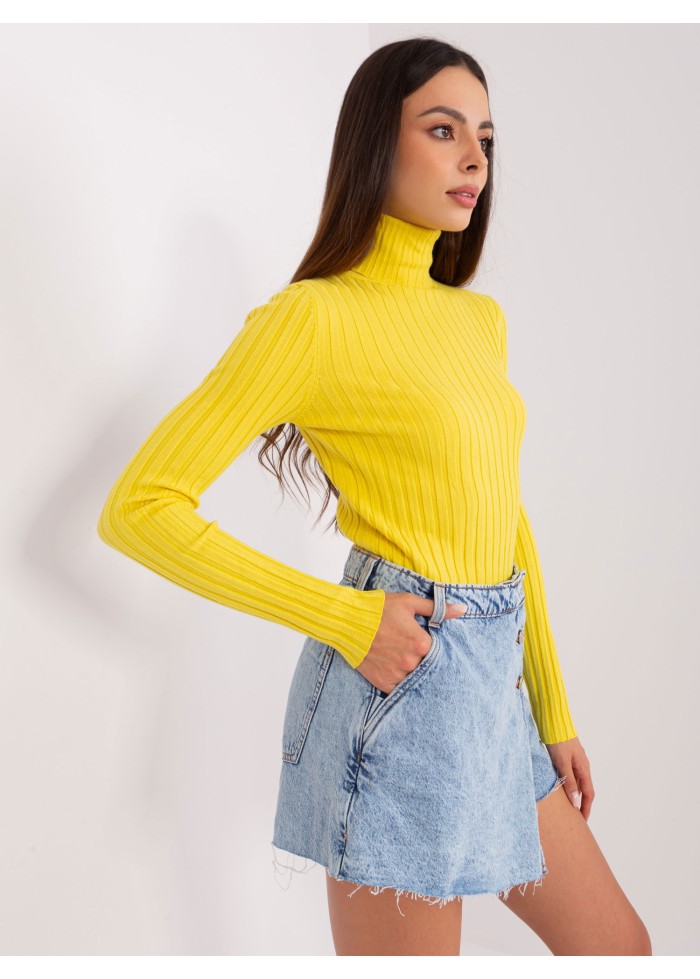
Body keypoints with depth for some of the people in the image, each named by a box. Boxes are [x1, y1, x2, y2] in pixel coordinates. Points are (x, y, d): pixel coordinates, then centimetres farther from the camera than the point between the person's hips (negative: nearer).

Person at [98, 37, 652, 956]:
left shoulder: (482, 319, 11)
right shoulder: (314, 316, -12)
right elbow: (137, 509, -15)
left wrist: (553, 710, 15)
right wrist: (347, 620, -17)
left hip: (495, 680, 8)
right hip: (402, 679, -8)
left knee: (619, 946, 19)